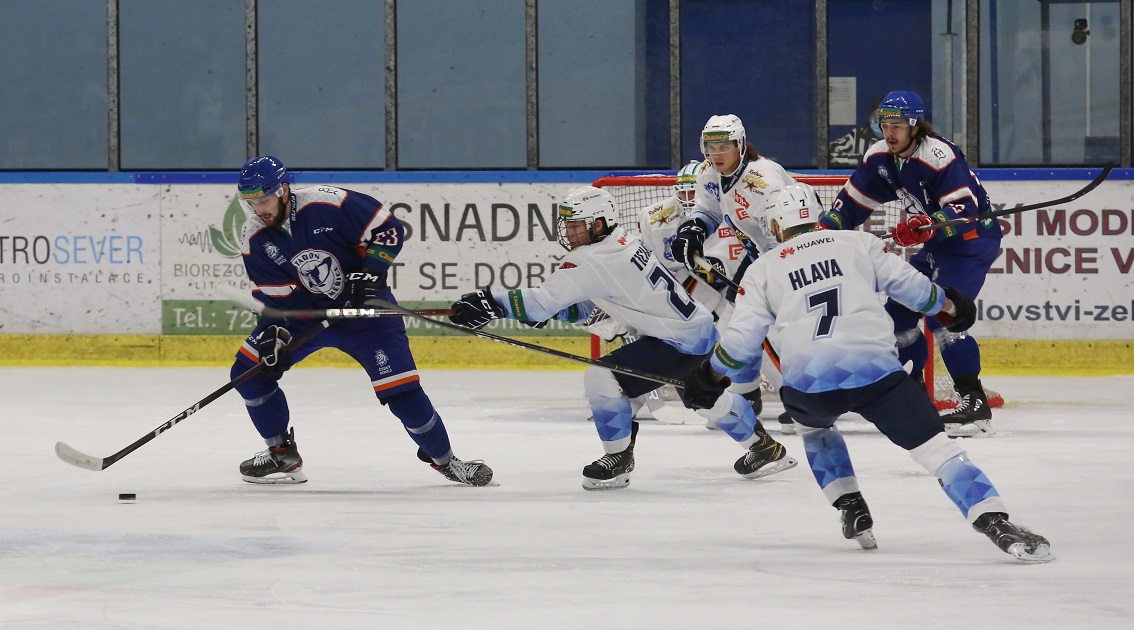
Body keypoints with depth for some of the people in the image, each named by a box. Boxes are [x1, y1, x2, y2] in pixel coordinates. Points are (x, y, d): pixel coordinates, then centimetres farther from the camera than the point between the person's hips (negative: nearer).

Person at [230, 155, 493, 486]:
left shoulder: (328, 204, -24)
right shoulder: (256, 239, -10)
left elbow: (388, 229, -17)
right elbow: (274, 295, -4)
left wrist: (372, 272, -25)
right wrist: (274, 332, -20)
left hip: (363, 304, -4)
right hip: (302, 310, 5)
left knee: (401, 390, -13)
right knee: (250, 371, -6)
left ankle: (443, 459, 8)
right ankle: (282, 454, 12)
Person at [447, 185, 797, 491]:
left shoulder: (595, 260, -22)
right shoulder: (622, 243, 8)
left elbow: (546, 300, -29)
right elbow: (580, 307, 14)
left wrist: (492, 303, -31)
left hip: (682, 342, -10)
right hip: (701, 329, 10)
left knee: (601, 377, -14)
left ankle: (618, 458, 0)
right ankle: (764, 447, 49)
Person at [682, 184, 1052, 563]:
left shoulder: (763, 271, 17)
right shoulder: (858, 243, 17)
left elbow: (742, 339, 13)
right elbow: (908, 285, 17)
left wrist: (710, 378, 30)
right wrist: (949, 307, 36)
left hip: (807, 383, 1)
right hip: (875, 371, -1)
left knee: (813, 425, 36)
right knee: (934, 445, -3)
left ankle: (852, 512, 25)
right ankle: (995, 522, -20)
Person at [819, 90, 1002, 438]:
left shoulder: (940, 156, -25)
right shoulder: (880, 158, 1)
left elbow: (965, 210, -31)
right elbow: (854, 199, 10)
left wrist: (928, 224, -45)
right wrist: (827, 227, -5)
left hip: (973, 237, -9)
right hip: (937, 241, 9)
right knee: (899, 310, 7)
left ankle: (975, 402, -21)